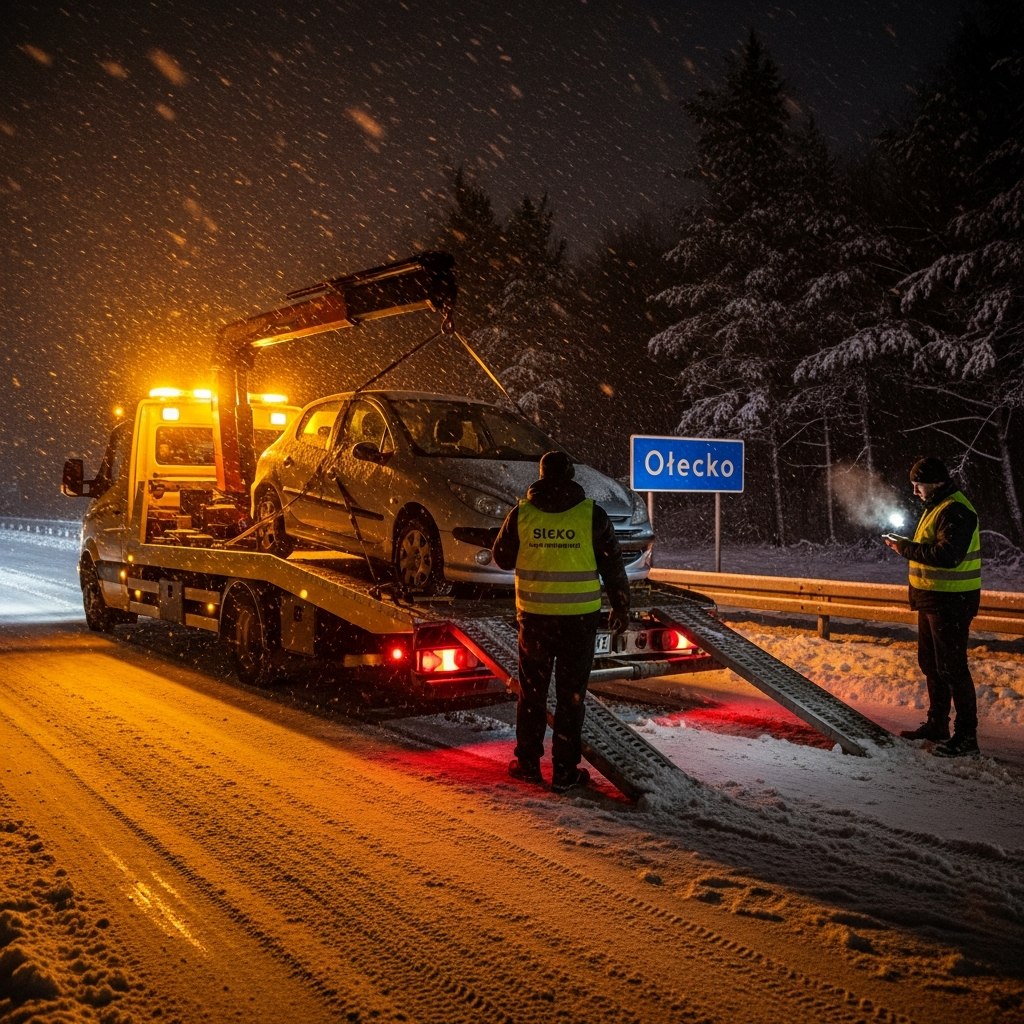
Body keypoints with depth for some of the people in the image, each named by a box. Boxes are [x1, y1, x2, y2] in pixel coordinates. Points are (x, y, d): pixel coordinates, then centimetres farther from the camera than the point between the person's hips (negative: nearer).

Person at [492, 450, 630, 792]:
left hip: (534, 616, 1)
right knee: (571, 694, 7)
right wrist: (621, 607, 10)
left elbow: (502, 557, 8)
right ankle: (565, 770, 11)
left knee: (532, 691, 15)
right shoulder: (592, 514, -5)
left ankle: (528, 763, 22)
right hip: (579, 617, -1)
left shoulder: (521, 513, -3)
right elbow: (613, 566, -1)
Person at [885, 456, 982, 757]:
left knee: (951, 667, -7)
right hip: (932, 598, 11)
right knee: (931, 664, 18)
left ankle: (966, 735, 1)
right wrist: (907, 545, 4)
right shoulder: (935, 507, 15)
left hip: (952, 602, -11)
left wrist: (907, 549, -20)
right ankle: (937, 724, 30)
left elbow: (947, 555, -29)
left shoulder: (955, 511, -19)